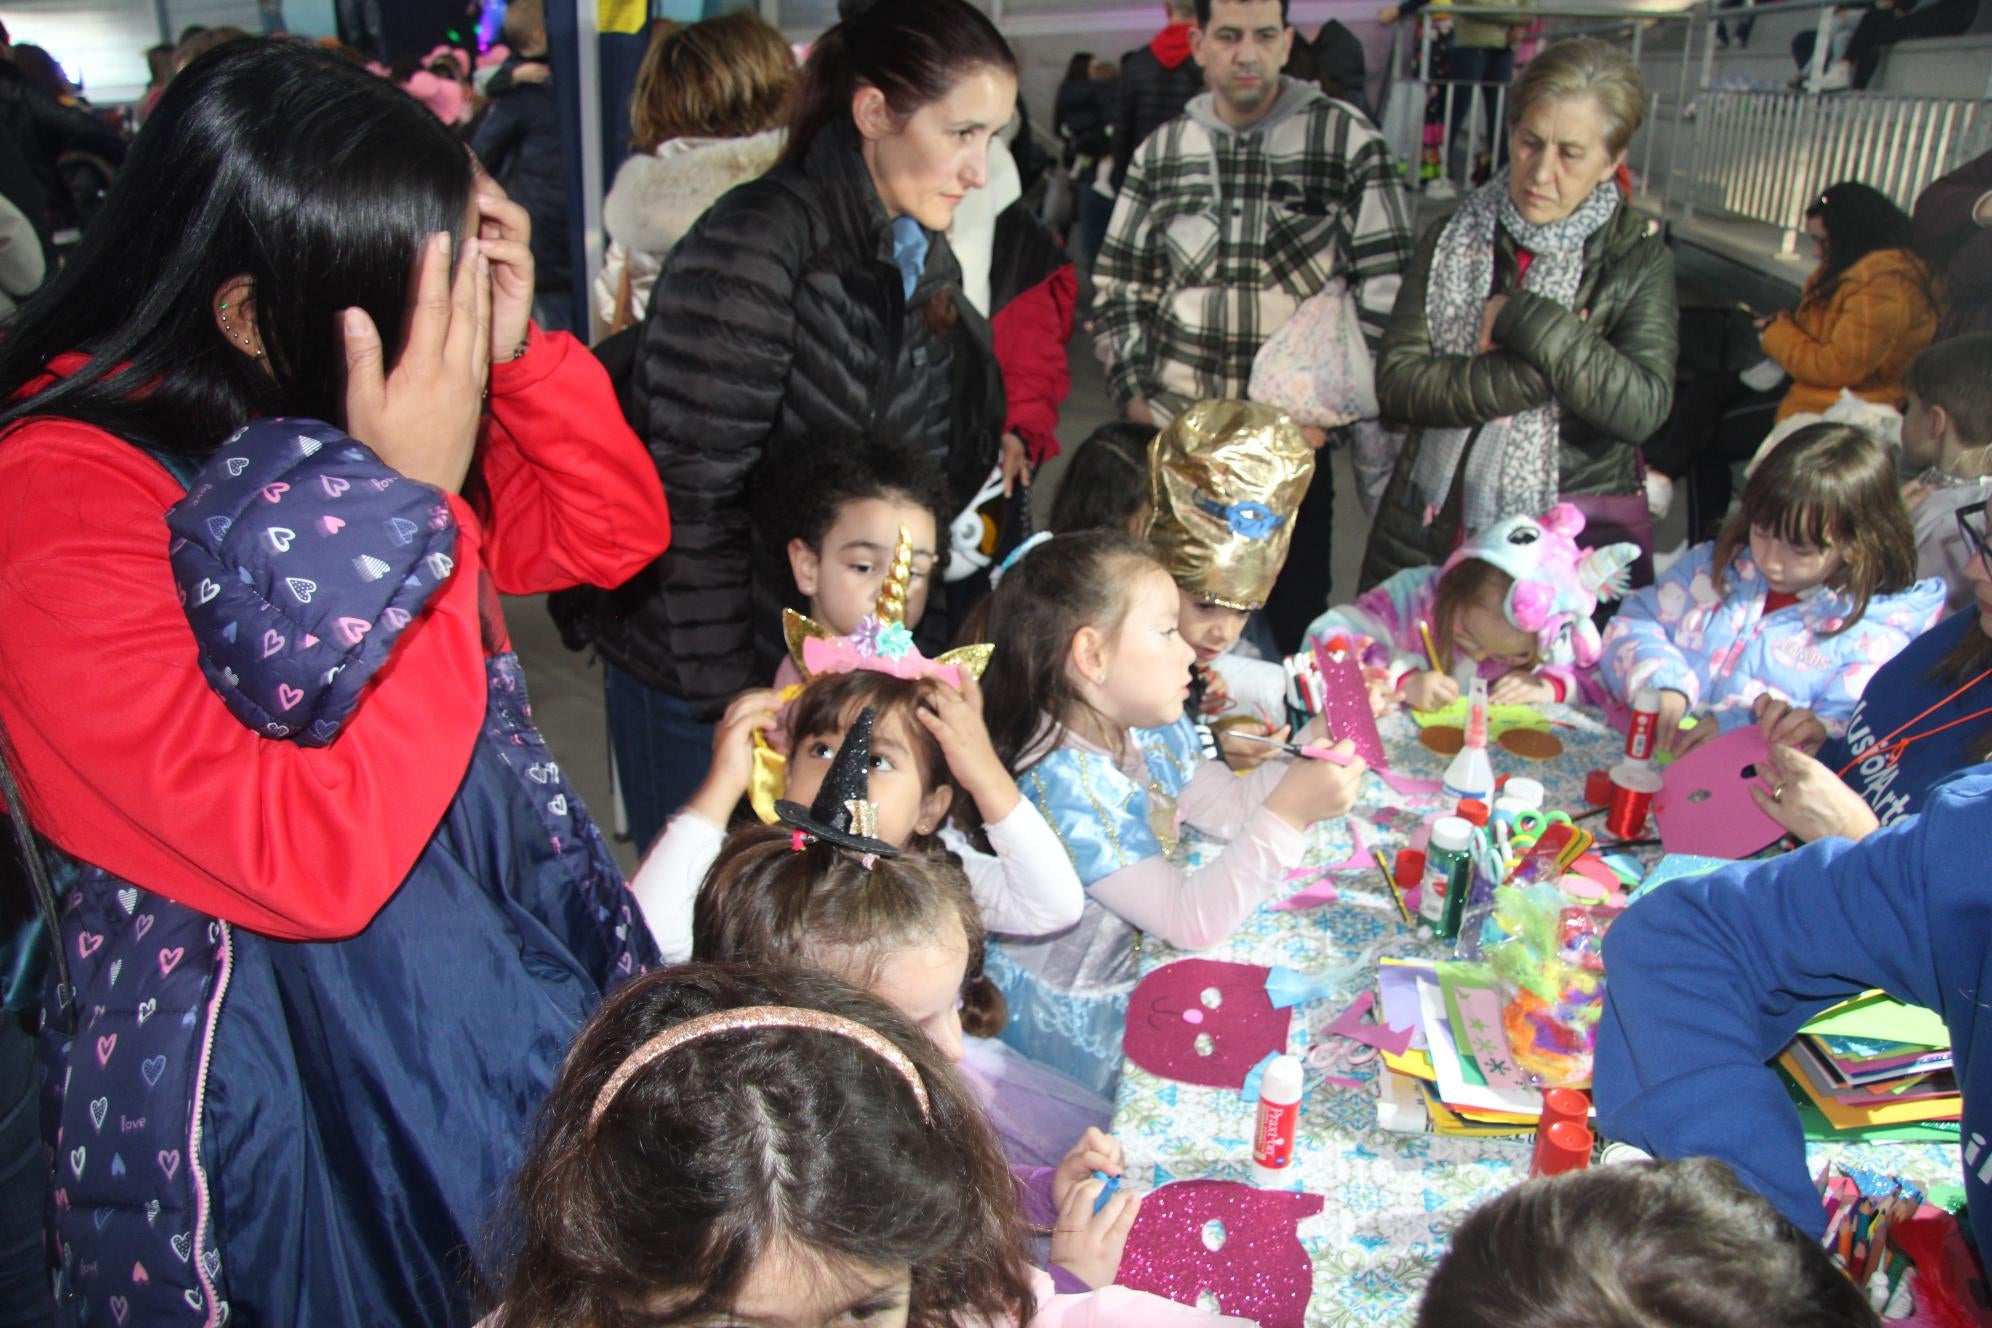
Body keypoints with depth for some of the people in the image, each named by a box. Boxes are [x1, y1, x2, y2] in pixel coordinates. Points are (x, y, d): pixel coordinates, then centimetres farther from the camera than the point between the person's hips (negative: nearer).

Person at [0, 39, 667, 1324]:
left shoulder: (326, 407, -4)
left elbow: (615, 531, 4)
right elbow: (318, 857, -31)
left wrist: (514, 344, -13)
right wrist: (415, 500, -29)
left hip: (502, 972, 7)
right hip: (287, 1097, -6)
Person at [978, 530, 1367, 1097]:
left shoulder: (1150, 730, -6)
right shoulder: (1062, 785, -32)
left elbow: (1227, 805, 5)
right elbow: (1190, 918, -32)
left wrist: (1312, 752, -8)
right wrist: (1288, 814, -37)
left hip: (1132, 971, 8)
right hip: (1073, 1023, -8)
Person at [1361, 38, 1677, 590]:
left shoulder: (1637, 260, -2)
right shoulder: (1453, 239, 3)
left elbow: (1642, 407, -17)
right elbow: (1397, 383, -9)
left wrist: (1523, 320, -18)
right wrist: (1542, 372, -17)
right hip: (1429, 535, 2)